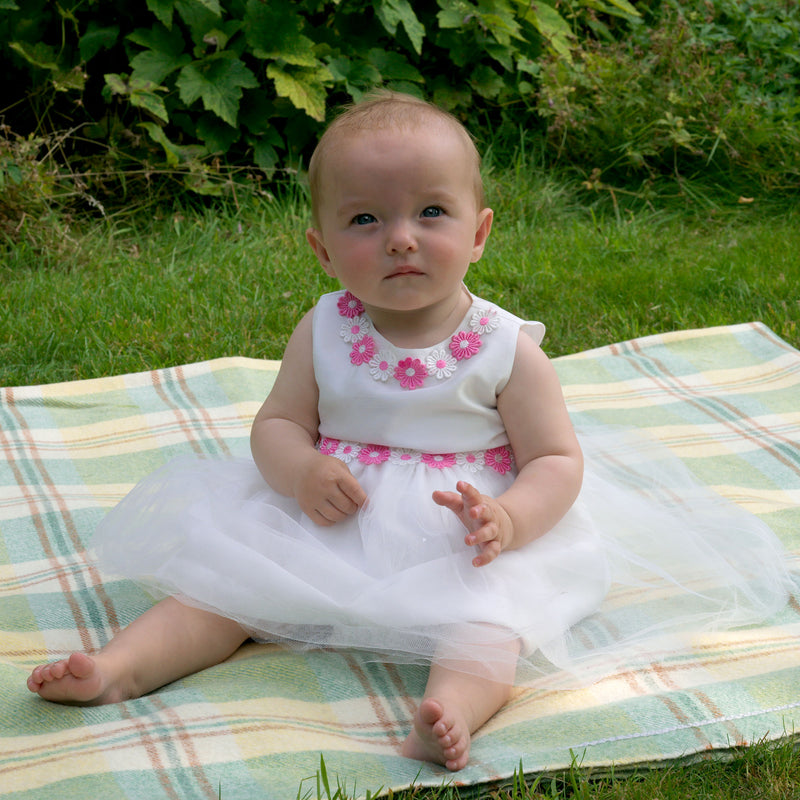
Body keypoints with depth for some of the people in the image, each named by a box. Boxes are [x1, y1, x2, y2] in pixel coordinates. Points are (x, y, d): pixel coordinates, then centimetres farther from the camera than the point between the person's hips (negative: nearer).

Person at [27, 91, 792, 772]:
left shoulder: (507, 350, -8)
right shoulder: (323, 334, 0)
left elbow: (557, 460, -6)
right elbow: (277, 423, 6)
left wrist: (506, 520, -28)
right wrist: (300, 471, -19)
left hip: (457, 546, -3)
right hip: (329, 525, 4)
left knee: (488, 611, -32)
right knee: (224, 571, -10)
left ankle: (453, 711, -55)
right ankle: (119, 668, -17)